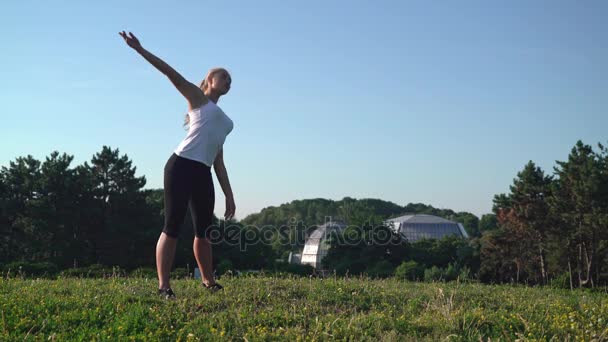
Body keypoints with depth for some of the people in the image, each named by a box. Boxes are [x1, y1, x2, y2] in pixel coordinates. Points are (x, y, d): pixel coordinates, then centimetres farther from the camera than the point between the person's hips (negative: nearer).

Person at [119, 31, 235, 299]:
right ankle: (163, 286, -9)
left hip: (203, 174, 7)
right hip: (182, 166, -7)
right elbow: (173, 75, -2)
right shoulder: (198, 98, 12)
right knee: (172, 226, -9)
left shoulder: (223, 121, 28)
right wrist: (140, 50, -13)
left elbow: (219, 162, 24)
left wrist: (229, 195, 18)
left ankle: (208, 281, 24)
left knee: (204, 230, 12)